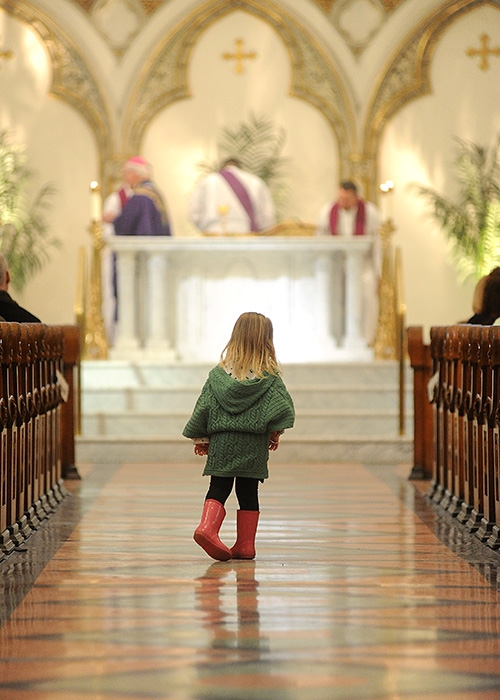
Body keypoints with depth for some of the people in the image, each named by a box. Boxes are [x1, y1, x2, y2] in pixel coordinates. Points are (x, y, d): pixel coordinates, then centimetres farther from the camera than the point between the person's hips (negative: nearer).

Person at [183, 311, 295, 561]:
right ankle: (245, 545, 9)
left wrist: (201, 438, 13)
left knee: (219, 487, 5)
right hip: (253, 443, -1)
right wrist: (275, 432, 10)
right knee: (248, 491, 7)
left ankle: (207, 528, -18)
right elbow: (281, 405, -3)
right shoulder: (269, 376, -1)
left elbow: (204, 405, 6)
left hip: (221, 439, 1)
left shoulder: (219, 372, 4)